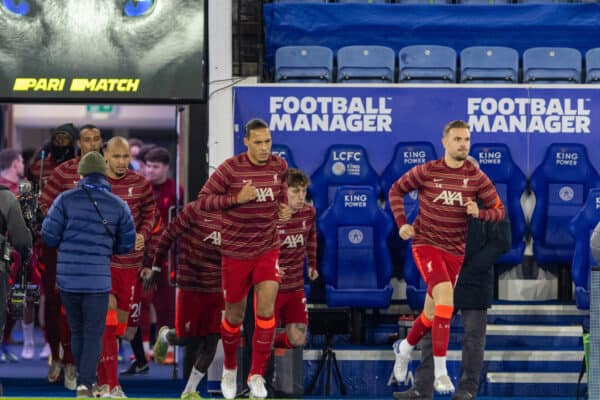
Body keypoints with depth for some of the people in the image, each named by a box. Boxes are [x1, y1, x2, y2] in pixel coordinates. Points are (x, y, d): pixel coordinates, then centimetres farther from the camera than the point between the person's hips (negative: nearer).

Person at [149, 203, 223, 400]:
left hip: (218, 289, 4)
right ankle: (165, 336, 40)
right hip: (191, 287, -4)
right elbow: (169, 236, -3)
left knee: (212, 340, -1)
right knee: (187, 338, 2)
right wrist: (157, 267, 1)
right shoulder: (194, 211, -10)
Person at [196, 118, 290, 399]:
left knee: (266, 307, -16)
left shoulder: (279, 166, -2)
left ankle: (257, 376, -8)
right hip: (236, 252, -2)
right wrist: (236, 199, -24)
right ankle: (230, 368, 36)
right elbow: (203, 200, -11)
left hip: (268, 249, 2)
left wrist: (283, 208, -1)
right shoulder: (230, 168, -14)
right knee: (234, 315, 9)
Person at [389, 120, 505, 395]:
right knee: (445, 297, -25)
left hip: (455, 250, 4)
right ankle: (440, 373, -24)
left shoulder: (476, 177, -3)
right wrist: (401, 223, -5)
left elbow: (499, 210, 2)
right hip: (425, 244, -4)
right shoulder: (426, 171, -8)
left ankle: (405, 347, 45)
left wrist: (479, 212, -20)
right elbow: (396, 190, 7)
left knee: (433, 313, 13)